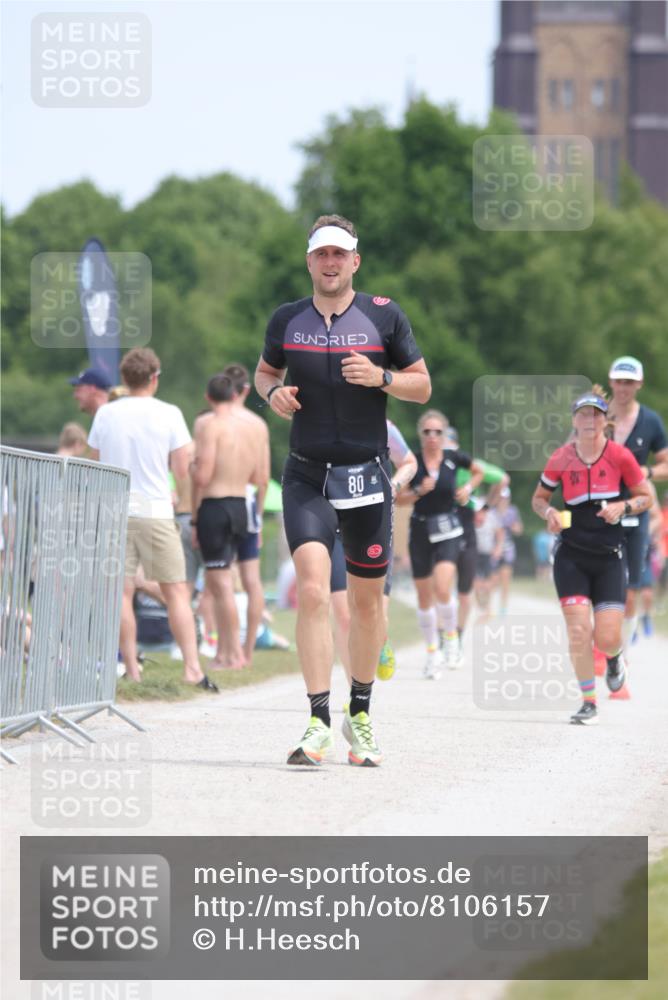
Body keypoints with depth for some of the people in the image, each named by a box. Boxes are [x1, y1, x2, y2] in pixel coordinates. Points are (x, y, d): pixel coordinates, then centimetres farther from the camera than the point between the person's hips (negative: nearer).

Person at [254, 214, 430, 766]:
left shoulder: (384, 315, 1)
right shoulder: (287, 320, 4)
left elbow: (423, 385, 5)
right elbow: (265, 370, 21)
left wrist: (381, 378, -15)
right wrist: (273, 393, -2)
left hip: (367, 474, 0)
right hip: (306, 476, 0)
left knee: (367, 599, 9)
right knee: (313, 591, -16)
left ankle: (360, 714, 28)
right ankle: (319, 724, -18)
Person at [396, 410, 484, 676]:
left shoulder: (454, 458, -3)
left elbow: (478, 471, 17)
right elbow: (399, 499, -2)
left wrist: (469, 487, -1)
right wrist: (419, 491, -18)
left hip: (448, 531, -2)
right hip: (420, 531, 2)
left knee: (442, 589, -22)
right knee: (424, 597, 8)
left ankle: (451, 636, 2)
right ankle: (432, 651, 23)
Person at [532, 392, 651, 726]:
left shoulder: (619, 456, -5)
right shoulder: (561, 458, -2)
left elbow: (645, 497, 6)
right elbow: (538, 498, 12)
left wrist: (623, 507, -14)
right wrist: (549, 513, -10)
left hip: (609, 557, -1)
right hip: (571, 556, 1)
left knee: (607, 638, -7)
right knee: (578, 629, -11)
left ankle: (614, 659, 32)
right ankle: (588, 703, 3)